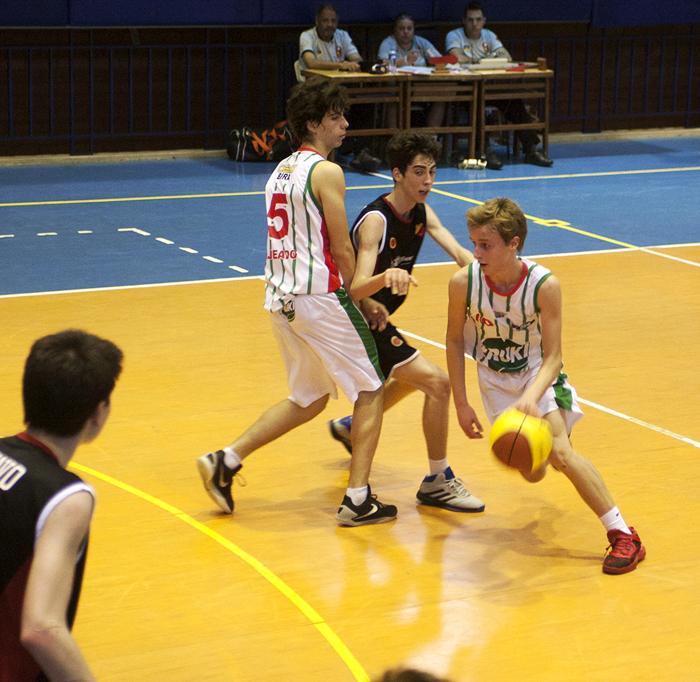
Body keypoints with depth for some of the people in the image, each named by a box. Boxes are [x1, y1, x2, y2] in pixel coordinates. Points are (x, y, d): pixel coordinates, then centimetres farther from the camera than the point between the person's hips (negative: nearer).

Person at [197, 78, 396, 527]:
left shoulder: (282, 170, 16)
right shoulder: (326, 172, -10)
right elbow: (342, 249, -10)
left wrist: (356, 299, 20)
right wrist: (356, 297, 7)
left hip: (281, 299, 8)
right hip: (319, 296, -8)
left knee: (309, 399, 21)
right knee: (371, 389, 6)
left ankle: (227, 461, 12)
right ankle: (358, 499, 3)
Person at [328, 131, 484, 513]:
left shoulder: (421, 212, 0)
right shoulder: (376, 220, -26)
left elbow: (458, 252, -10)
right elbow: (357, 289, -37)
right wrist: (386, 276, -59)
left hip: (375, 316, 10)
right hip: (362, 321, -10)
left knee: (409, 380, 32)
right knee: (438, 383, -17)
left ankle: (350, 428, 52)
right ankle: (437, 483, -8)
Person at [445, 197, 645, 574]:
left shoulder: (544, 285, -27)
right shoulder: (463, 282, -22)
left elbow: (552, 358, -23)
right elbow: (454, 340, -5)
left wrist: (531, 397, -43)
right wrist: (461, 404, -4)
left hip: (538, 374, -2)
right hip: (495, 380, 2)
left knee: (559, 453, -24)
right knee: (532, 473, 1)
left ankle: (624, 536, -16)